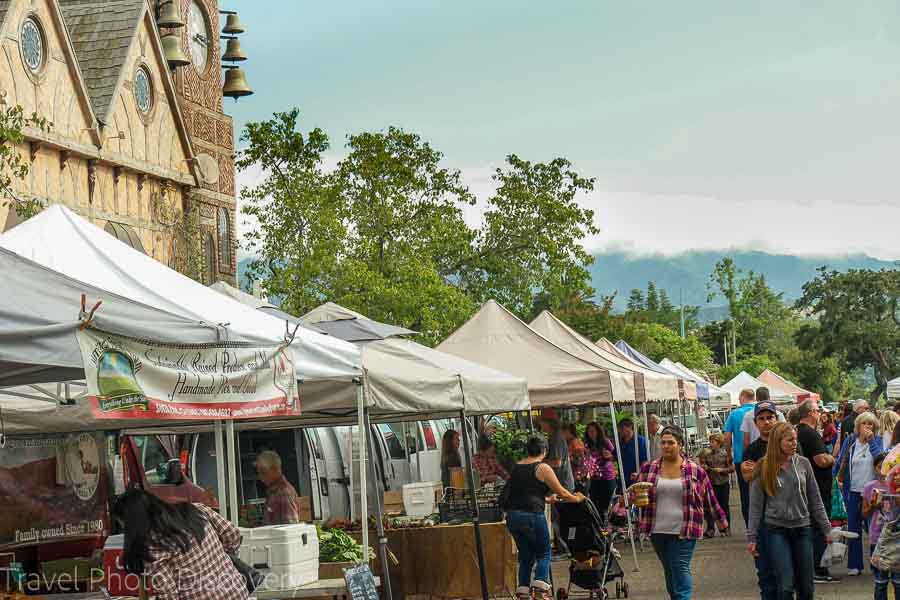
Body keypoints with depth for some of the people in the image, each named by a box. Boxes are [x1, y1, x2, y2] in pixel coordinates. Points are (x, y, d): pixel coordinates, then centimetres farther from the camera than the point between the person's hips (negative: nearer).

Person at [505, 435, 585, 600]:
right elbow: (561, 492, 1)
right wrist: (577, 498, 19)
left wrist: (547, 498, 39)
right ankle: (540, 585, -8)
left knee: (525, 555, 16)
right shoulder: (543, 468, -3)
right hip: (532, 515, -6)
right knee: (544, 553, 9)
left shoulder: (516, 467, 16)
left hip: (512, 516, 6)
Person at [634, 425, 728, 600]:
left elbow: (710, 498, 8)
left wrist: (721, 520, 13)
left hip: (684, 531, -3)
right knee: (670, 572, 11)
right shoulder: (648, 469, 5)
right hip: (658, 531, 3)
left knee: (681, 570, -11)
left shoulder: (695, 470, -1)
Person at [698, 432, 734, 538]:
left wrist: (722, 470, -12)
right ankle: (710, 529, -6)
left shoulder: (725, 453, -1)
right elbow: (702, 467, 10)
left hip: (723, 483, -1)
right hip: (711, 483, 1)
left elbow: (731, 468, 1)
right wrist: (704, 468, -11)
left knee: (724, 506, 7)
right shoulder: (706, 453, 2)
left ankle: (725, 529, 19)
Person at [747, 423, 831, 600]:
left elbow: (815, 500, 8)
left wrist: (827, 528, 6)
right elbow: (756, 505, 0)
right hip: (776, 530, -2)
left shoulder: (803, 463, 2)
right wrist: (752, 537, -2)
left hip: (802, 528, 2)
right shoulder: (763, 468, -3)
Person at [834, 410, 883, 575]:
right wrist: (840, 479, 5)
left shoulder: (877, 440, 1)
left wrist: (871, 439, -15)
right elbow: (839, 462, 10)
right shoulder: (850, 440, 4)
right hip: (853, 491, 2)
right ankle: (854, 565, 13)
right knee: (853, 527, 6)